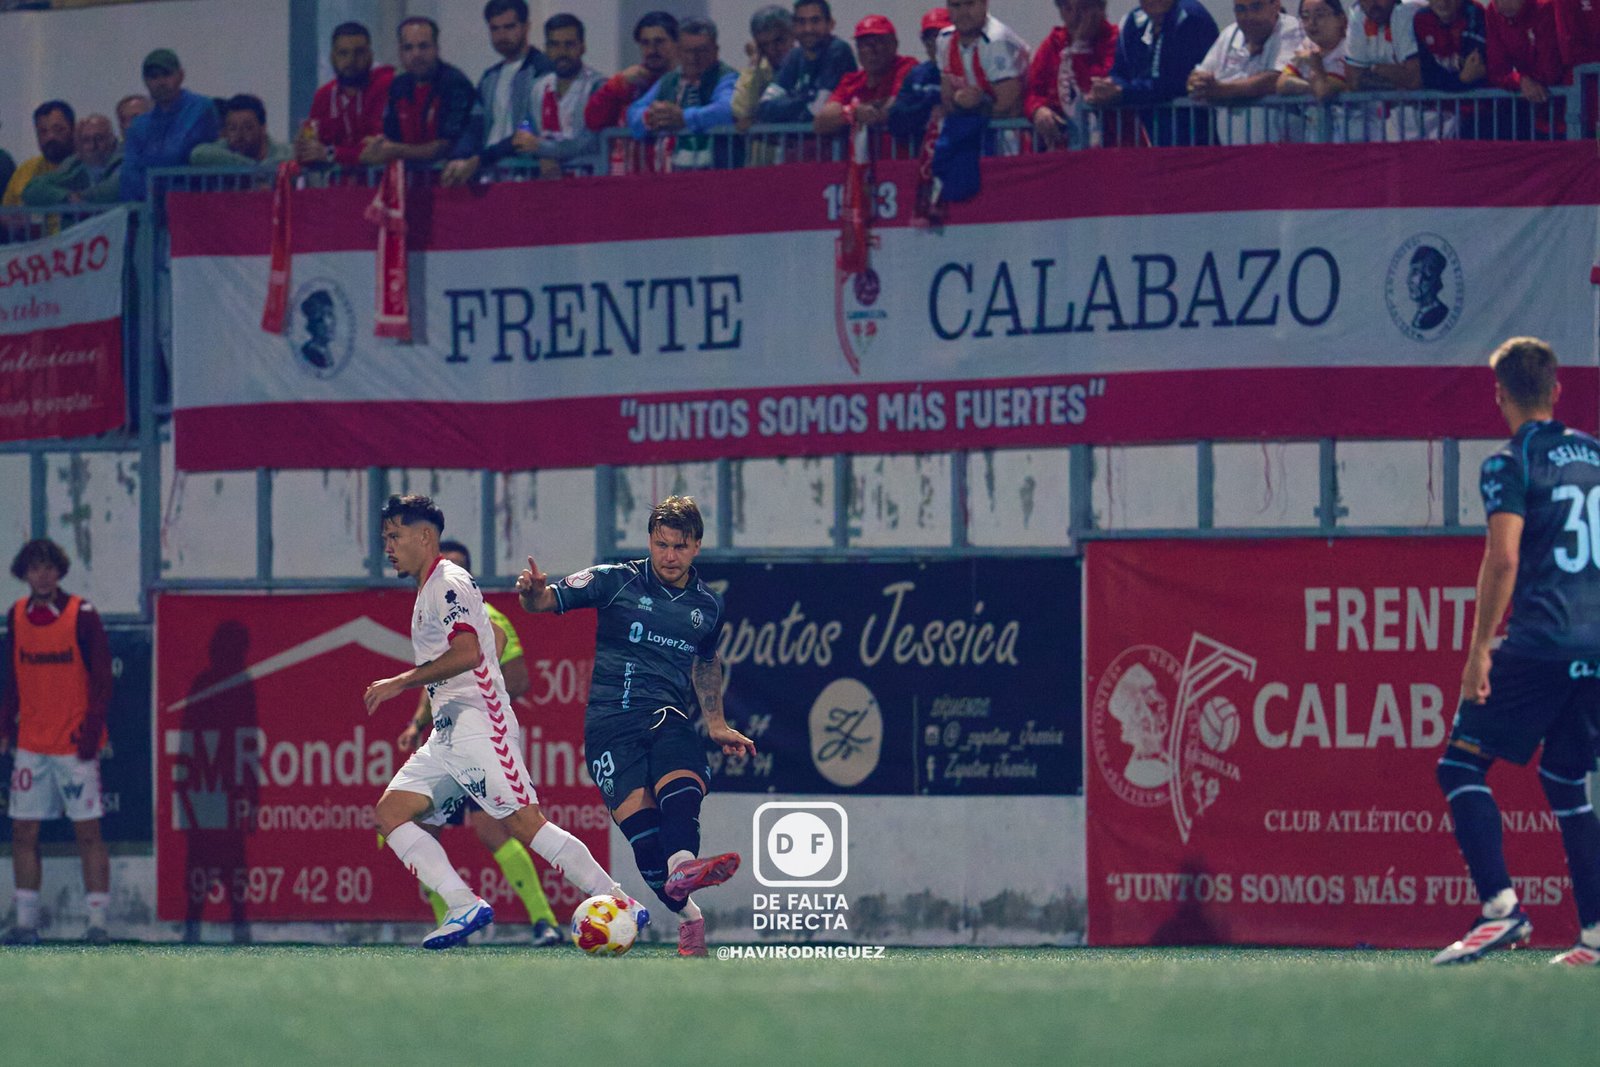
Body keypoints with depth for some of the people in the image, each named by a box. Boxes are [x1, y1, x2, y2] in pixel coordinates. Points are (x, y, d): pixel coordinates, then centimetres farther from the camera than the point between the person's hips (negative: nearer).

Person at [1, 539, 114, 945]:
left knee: (88, 832, -3)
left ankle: (97, 921, -1)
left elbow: (102, 678, -6)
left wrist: (91, 732, -14)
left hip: (75, 744, -5)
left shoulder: (81, 615, -6)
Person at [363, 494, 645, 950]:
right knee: (391, 812, -3)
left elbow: (468, 653, -22)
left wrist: (400, 682, -19)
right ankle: (465, 906, -14)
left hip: (477, 725, -10)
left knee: (525, 824, -15)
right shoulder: (430, 590, 23)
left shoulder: (449, 584, -8)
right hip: (447, 736, 10)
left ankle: (619, 904, -12)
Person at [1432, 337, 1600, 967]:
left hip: (1539, 647, -7)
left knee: (1460, 766, -2)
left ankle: (1500, 907, -19)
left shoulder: (1510, 466, -5)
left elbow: (1503, 559, -15)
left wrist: (1479, 649, -13)